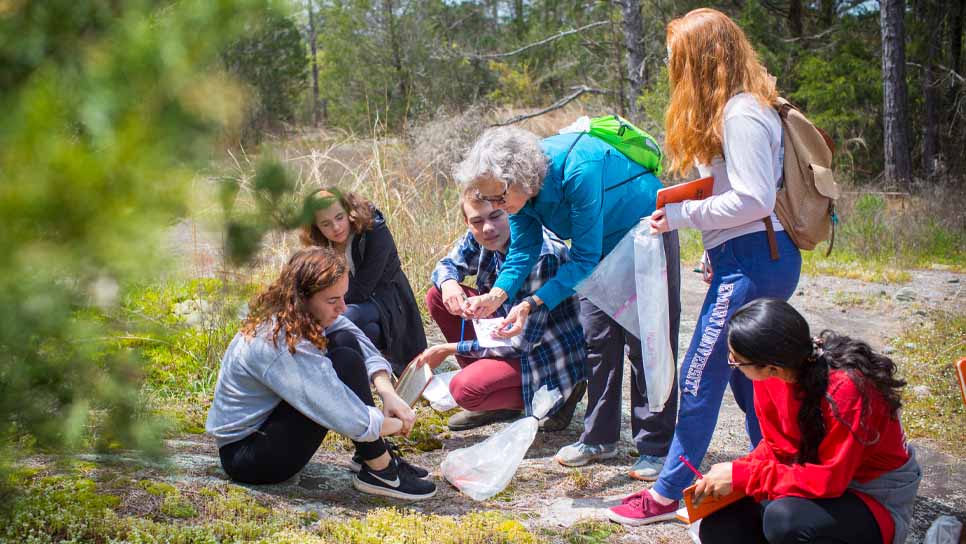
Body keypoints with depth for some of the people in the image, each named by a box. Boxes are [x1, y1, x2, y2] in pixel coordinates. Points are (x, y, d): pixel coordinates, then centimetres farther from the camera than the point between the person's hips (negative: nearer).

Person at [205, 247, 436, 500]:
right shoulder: (281, 346, -32)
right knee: (344, 362, -23)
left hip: (267, 418, 9)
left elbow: (363, 345, -1)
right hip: (246, 454, -9)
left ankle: (374, 452, 2)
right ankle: (380, 473, -12)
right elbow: (350, 420, -32)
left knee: (347, 341, -2)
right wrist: (398, 424, -15)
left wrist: (388, 393, -18)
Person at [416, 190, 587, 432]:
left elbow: (521, 343, -27)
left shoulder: (542, 256, -31)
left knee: (465, 389, -26)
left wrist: (449, 349, -18)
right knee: (437, 297, 0)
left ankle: (557, 394, -2)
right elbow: (448, 264, 12)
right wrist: (448, 283, -16)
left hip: (549, 352, -9)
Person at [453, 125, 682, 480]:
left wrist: (533, 304, -42)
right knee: (597, 341, 8)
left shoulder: (579, 171, -39)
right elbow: (523, 249, -10)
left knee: (644, 344, -7)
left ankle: (656, 448, 0)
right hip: (602, 245, 7)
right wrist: (497, 295, -29)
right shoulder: (520, 186, -17)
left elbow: (584, 259, -35)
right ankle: (599, 439, 18)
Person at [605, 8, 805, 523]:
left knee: (699, 378, -4)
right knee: (748, 379, 15)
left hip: (753, 262, -10)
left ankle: (668, 494, 4)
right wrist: (715, 251, 14)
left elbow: (754, 199, -20)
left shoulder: (741, 115, -16)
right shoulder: (739, 109, 15)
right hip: (755, 260, 10)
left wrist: (684, 214, -14)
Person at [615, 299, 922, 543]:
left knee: (785, 518, -35)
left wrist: (741, 476, -26)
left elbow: (830, 479, -28)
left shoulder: (845, 389, -30)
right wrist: (728, 477, -15)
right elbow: (778, 446, 3)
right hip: (826, 483, 7)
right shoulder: (771, 376, -10)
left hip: (879, 503, -7)